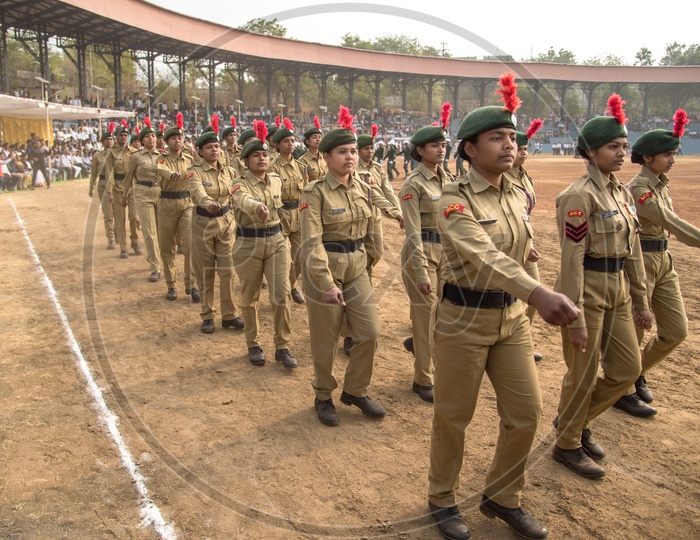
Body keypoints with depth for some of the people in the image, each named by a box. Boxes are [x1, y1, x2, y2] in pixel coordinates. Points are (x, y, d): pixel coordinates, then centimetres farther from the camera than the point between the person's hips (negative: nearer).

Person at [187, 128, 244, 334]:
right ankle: (207, 316, 18)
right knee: (205, 272, 6)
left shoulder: (229, 171, 4)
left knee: (228, 270, 1)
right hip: (203, 224, -3)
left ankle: (229, 315, 13)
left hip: (226, 222, 3)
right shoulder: (195, 172, -10)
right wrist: (209, 204, -50)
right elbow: (198, 192, -30)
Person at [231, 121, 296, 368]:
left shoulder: (277, 181, 2)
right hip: (249, 245, -3)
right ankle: (253, 345, 25)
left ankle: (283, 347, 10)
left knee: (282, 296, -3)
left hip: (277, 242, 3)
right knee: (250, 299, 9)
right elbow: (244, 201, -38)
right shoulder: (240, 184, -14)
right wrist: (258, 208, -58)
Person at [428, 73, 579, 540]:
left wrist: (525, 301, 16)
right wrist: (539, 293, -47)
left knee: (527, 412, 10)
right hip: (463, 319, -6)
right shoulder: (454, 201, -17)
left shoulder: (520, 196, 6)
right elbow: (485, 256, -33)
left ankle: (502, 498, 31)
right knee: (453, 417, 8)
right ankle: (443, 500, 30)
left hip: (512, 316, 7)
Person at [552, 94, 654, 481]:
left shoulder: (622, 194, 10)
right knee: (583, 374, 5)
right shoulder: (579, 196, -16)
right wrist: (576, 318, -20)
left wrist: (640, 300, 15)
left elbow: (632, 250, 15)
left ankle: (576, 420, 35)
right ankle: (567, 445, 26)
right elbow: (572, 259, -19)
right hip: (587, 291, -8)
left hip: (617, 291, 8)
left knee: (628, 369, 13)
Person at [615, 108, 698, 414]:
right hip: (641, 261, -9)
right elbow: (670, 223, -25)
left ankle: (637, 374, 31)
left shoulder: (661, 184, 11)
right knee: (633, 332, 3)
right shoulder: (638, 189, -16)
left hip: (663, 262, 9)